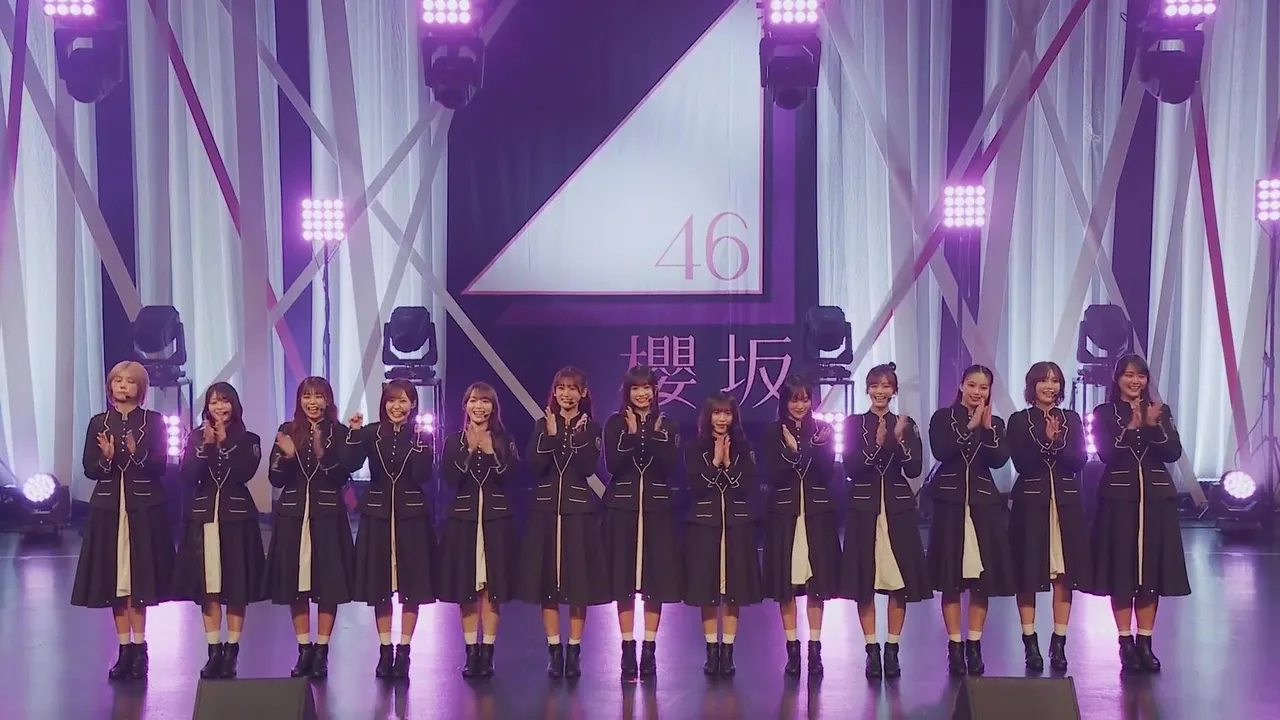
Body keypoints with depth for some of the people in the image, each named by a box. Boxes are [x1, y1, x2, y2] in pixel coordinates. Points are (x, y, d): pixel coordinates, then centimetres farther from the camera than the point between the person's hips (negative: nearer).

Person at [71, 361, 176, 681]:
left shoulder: (154, 422, 3)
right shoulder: (99, 423, 8)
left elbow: (160, 466, -3)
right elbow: (89, 470, 6)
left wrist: (137, 454, -21)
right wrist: (106, 458, -14)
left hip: (144, 509, -2)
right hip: (108, 508, 2)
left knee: (139, 579, -3)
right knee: (114, 580, 2)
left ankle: (138, 649, 1)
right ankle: (126, 650, 7)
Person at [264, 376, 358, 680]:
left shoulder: (338, 433, 1)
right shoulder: (287, 430, 7)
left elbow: (342, 477, -7)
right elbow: (275, 479, 3)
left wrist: (322, 455, -20)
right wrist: (287, 456, -14)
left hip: (328, 515, -2)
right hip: (293, 515, 2)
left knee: (328, 584, -1)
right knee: (295, 584, 5)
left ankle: (321, 651, 7)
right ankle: (304, 651, 14)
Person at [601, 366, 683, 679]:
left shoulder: (667, 426, 8)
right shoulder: (615, 423, 4)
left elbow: (672, 468, -5)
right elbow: (613, 464, -10)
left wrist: (654, 436, -13)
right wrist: (632, 434, -16)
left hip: (657, 509, 1)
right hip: (622, 508, -1)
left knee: (656, 581, 1)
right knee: (623, 581, -1)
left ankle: (649, 650, 9)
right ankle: (628, 650, 6)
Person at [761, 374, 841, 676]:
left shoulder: (824, 430, 6)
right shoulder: (774, 432, 3)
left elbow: (828, 473, -3)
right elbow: (772, 476, -5)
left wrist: (817, 447, -18)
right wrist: (790, 451, -19)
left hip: (817, 513, 1)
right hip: (784, 513, -1)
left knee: (817, 583, 1)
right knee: (786, 584, 1)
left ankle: (815, 648, 6)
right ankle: (792, 649, 8)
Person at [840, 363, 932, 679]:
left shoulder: (906, 425, 7)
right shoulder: (854, 424, 4)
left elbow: (915, 469, -3)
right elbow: (851, 467, -6)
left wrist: (899, 440, -18)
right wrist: (876, 444, -19)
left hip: (898, 509, 1)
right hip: (864, 509, -1)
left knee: (899, 582, 1)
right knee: (864, 583, 0)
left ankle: (892, 650, 10)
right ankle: (872, 650, 8)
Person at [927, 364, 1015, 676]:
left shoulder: (995, 423, 11)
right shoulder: (943, 417, 4)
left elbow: (999, 459, -5)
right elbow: (940, 451, -14)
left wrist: (987, 427, -14)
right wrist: (969, 427, -14)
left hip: (984, 504, 2)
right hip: (950, 502, -2)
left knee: (983, 579, 2)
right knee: (951, 578, -1)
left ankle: (974, 645, 10)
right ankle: (955, 646, 5)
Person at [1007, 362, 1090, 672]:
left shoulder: (1071, 419, 10)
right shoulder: (1019, 421, 2)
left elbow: (1080, 460, 0)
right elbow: (1021, 464, -8)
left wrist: (1058, 443, -16)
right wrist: (1045, 440, -18)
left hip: (1066, 503, 2)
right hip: (1031, 503, -2)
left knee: (1064, 576, 1)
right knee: (1028, 576, -1)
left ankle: (1059, 644, 8)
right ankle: (1030, 644, 5)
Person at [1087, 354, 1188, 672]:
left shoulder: (1161, 411, 9)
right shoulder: (1104, 413, 2)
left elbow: (1174, 453, -2)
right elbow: (1106, 453, -11)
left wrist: (1153, 426, -16)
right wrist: (1132, 426, -21)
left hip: (1157, 498, 2)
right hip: (1119, 498, -2)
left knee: (1152, 569, 4)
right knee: (1122, 571, -2)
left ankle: (1145, 643, 11)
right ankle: (1126, 644, 5)